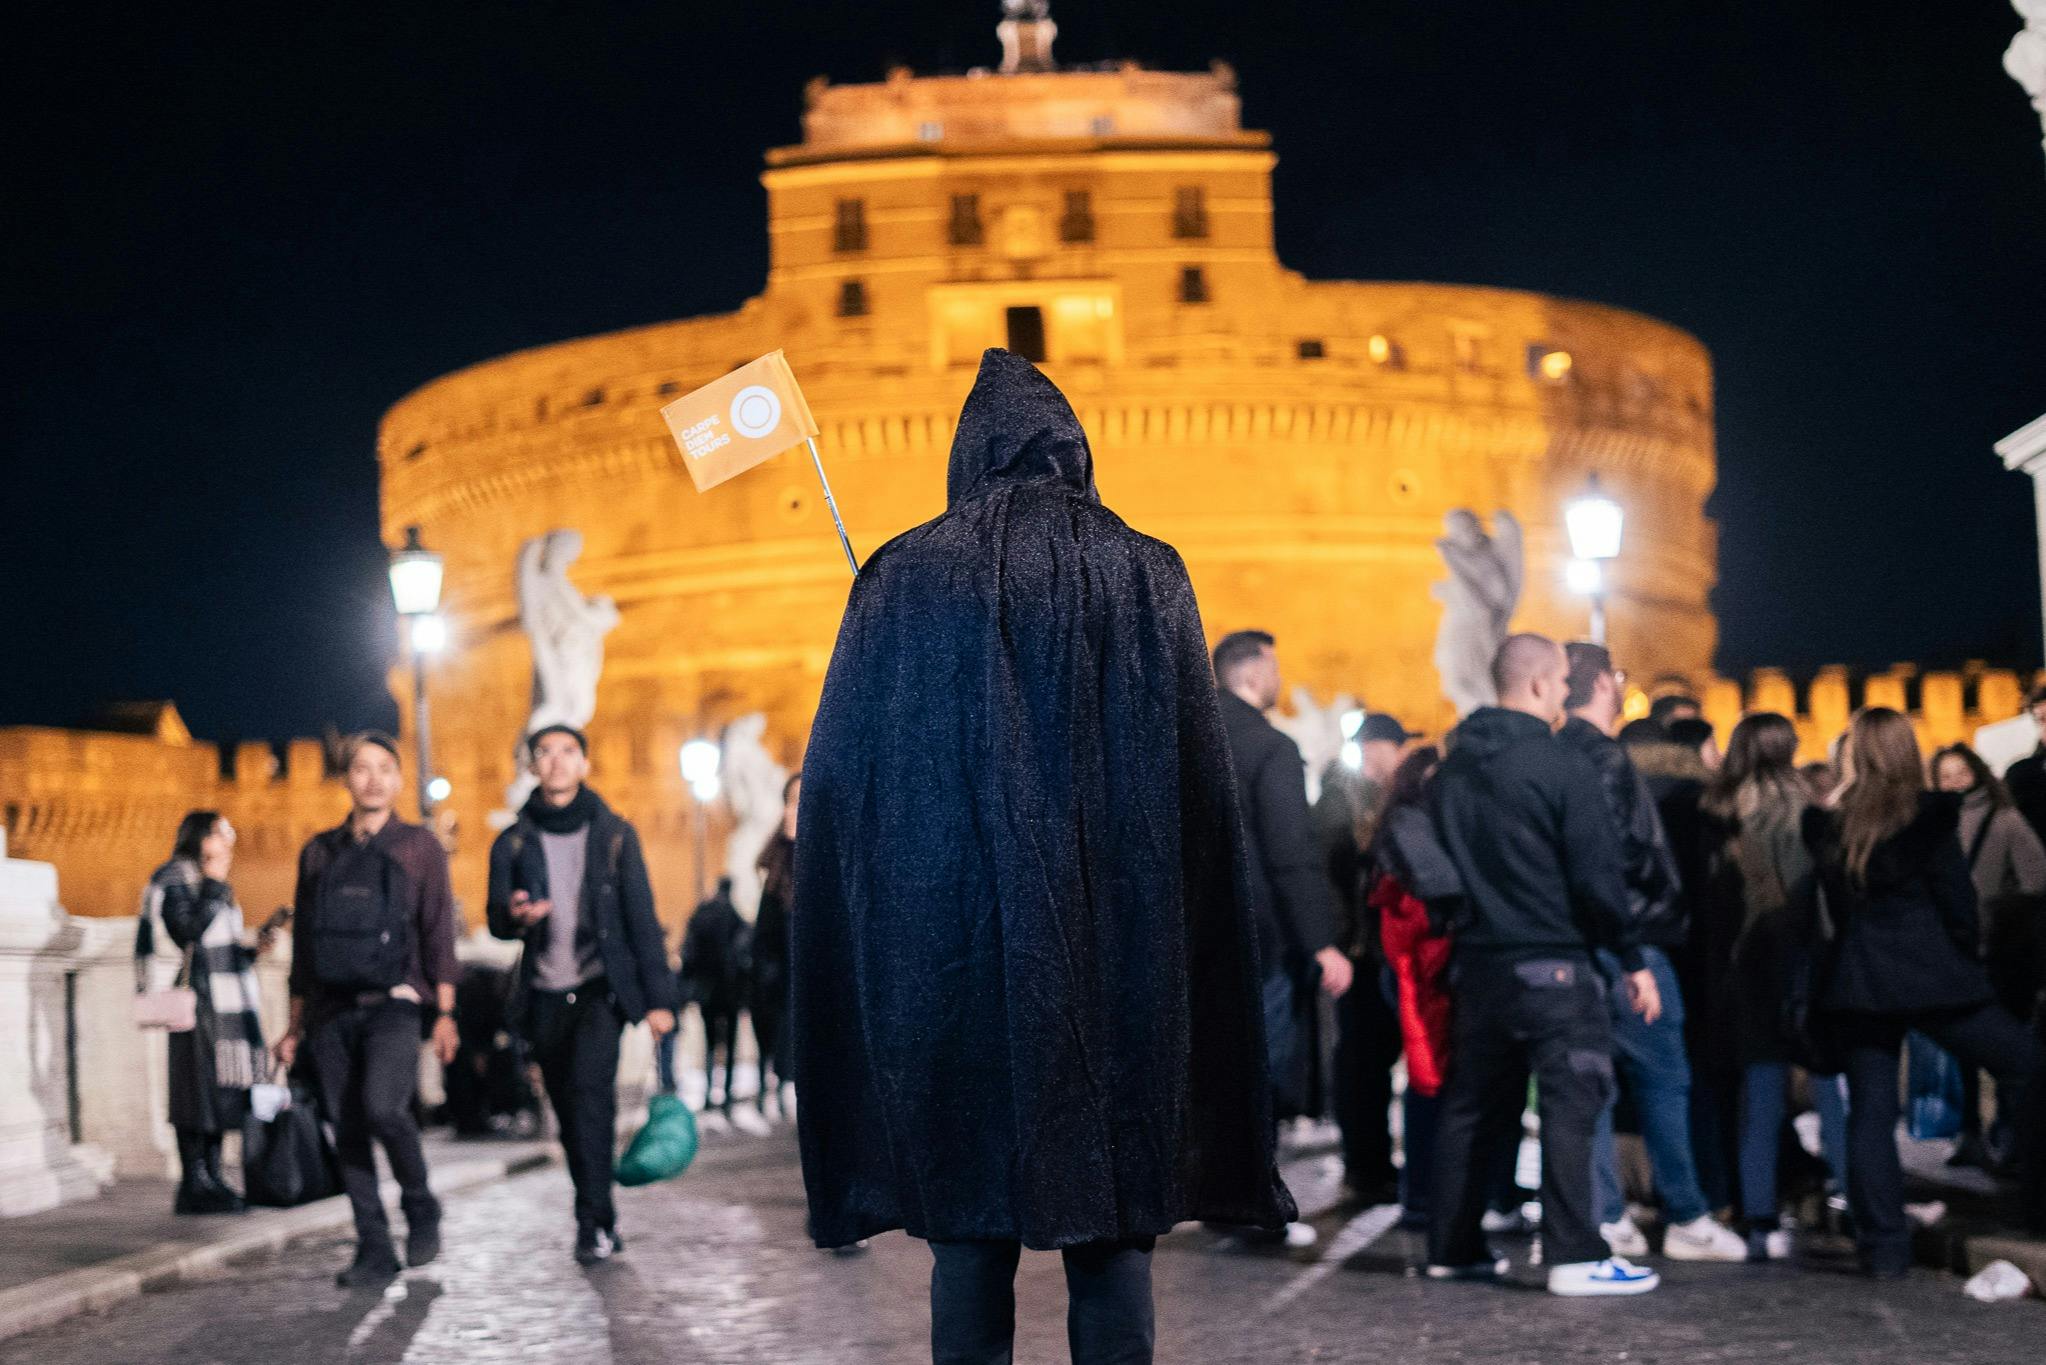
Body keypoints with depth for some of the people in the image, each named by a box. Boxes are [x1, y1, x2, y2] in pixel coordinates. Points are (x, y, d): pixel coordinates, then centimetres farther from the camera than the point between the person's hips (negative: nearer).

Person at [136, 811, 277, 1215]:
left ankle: (212, 1178, 13)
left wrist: (253, 947, 8)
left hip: (227, 1006, 9)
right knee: (201, 1088, -9)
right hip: (196, 1005, -9)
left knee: (223, 1092, 8)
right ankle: (194, 1184, -5)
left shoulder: (213, 888, 21)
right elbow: (188, 933, -21)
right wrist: (212, 886, -16)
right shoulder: (171, 882, -6)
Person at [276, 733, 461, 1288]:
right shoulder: (319, 852, 14)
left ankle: (420, 1207, 0)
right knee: (347, 1129, 1)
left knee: (382, 1106, -23)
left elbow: (438, 931, 1)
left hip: (392, 1002, -4)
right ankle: (374, 1249, 8)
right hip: (330, 1011, 4)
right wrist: (296, 1024, 14)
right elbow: (303, 941, 17)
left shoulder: (418, 846, 5)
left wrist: (445, 1013, -7)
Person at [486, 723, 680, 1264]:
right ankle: (602, 1225, 21)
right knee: (571, 1116, 7)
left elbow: (641, 917, 2)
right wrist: (514, 915, -21)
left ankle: (593, 1221, -23)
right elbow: (495, 918, 4)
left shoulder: (614, 834, 3)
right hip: (545, 996, 3)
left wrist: (658, 997, -4)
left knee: (590, 1088, -23)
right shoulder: (512, 843, 7)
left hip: (601, 986, -3)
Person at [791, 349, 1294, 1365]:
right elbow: (1203, 780, 1)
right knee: (1114, 1217, 5)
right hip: (1114, 956, 0)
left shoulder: (903, 578, 3)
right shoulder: (1147, 576, 3)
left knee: (969, 1226, 5)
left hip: (948, 950, 0)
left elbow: (837, 777, 3)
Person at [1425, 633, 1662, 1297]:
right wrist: (1633, 959, -6)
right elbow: (1597, 876, -13)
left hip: (1477, 962, 7)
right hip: (1552, 962, -7)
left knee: (1472, 1103, 14)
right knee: (1571, 1103, -6)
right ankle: (1575, 1256, -10)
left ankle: (1454, 1246, 19)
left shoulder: (1451, 771, 10)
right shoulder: (1562, 769, -12)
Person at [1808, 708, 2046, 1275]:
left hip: (1855, 982, 4)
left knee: (1870, 1110, 5)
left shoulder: (1827, 826, 1)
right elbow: (1957, 903, -4)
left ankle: (1882, 1244, 3)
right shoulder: (1929, 817, -7)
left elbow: (1832, 908, 10)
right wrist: (1967, 959, 11)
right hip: (1928, 973, -3)